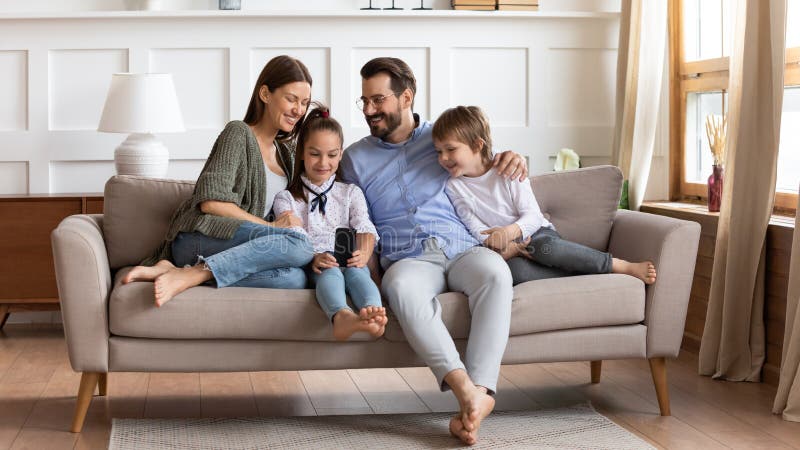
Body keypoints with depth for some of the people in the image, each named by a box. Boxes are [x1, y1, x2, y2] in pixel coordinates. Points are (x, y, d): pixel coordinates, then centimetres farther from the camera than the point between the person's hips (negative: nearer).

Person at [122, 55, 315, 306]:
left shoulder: (286, 151, 25)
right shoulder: (238, 133, 2)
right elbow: (211, 202, -9)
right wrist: (270, 226, -9)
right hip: (200, 237, -6)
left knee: (296, 278, -31)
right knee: (298, 244, -32)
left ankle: (174, 269, -31)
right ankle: (186, 276, -34)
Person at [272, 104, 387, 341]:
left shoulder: (351, 192, 26)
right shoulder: (286, 198, 20)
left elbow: (364, 228, 7)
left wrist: (363, 254, -18)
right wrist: (313, 258, -22)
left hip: (349, 261, 2)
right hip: (312, 266, -2)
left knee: (357, 272, -34)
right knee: (330, 272, -37)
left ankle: (373, 313, -67)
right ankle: (342, 317, -71)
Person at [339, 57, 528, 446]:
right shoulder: (355, 158, 19)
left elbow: (489, 161, 29)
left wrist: (512, 159, 5)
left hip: (462, 249, 1)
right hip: (408, 259, 0)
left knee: (494, 271, -37)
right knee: (401, 286, -40)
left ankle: (480, 389, -44)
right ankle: (464, 388, -49)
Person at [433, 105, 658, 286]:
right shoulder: (454, 187, -1)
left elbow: (532, 216, -9)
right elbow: (476, 229, -6)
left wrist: (510, 231, -31)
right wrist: (507, 246, -24)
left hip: (537, 232, -1)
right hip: (506, 247, 1)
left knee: (545, 247, -37)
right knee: (512, 272, -36)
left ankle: (623, 266, -28)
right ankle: (577, 276, -34)